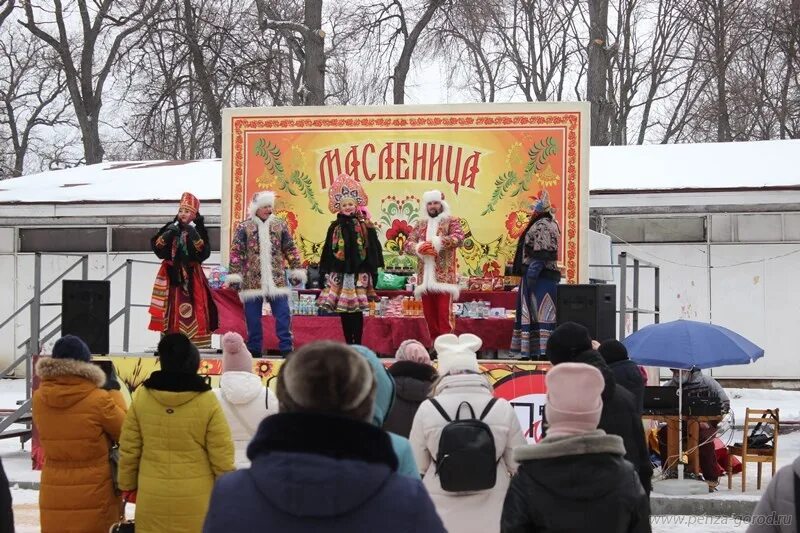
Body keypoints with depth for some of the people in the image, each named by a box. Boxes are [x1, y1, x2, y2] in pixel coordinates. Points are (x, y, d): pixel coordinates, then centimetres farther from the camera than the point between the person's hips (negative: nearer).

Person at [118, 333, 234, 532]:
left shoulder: (142, 396, -3)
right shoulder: (207, 401, -10)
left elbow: (128, 448, 2)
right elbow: (221, 455, -7)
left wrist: (128, 485, 16)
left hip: (152, 497, 2)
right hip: (195, 499, -2)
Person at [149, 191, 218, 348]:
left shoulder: (199, 230, 1)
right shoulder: (171, 228, 8)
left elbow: (205, 252, -10)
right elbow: (155, 245, 1)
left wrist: (195, 236, -21)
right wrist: (167, 234, -14)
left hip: (191, 275, -2)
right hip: (172, 274, 2)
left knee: (193, 310, -9)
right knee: (172, 309, -1)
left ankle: (196, 345, -10)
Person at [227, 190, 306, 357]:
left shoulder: (280, 225, 7)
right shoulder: (244, 227, -1)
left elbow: (290, 249, 9)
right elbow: (236, 252, -2)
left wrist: (297, 271, 5)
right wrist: (233, 275, -7)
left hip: (276, 279, 1)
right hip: (252, 280, -1)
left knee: (283, 314, -2)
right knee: (252, 317, 5)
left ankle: (286, 348, 4)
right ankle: (254, 350, 14)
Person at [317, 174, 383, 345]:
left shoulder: (365, 227, 2)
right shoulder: (335, 227, 7)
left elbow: (373, 250, 0)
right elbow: (328, 251, 9)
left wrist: (371, 271, -6)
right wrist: (325, 273, 5)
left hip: (359, 273, -2)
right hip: (340, 273, 2)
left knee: (357, 311, -2)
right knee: (343, 311, 5)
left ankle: (358, 344, 4)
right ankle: (348, 344, 14)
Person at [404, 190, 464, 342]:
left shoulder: (451, 221, 4)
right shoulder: (421, 224, 18)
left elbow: (459, 238, -14)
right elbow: (408, 244, 10)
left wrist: (435, 243, -21)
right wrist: (419, 248, -13)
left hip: (444, 275, -5)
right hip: (425, 276, 5)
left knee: (444, 313, -10)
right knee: (429, 313, 6)